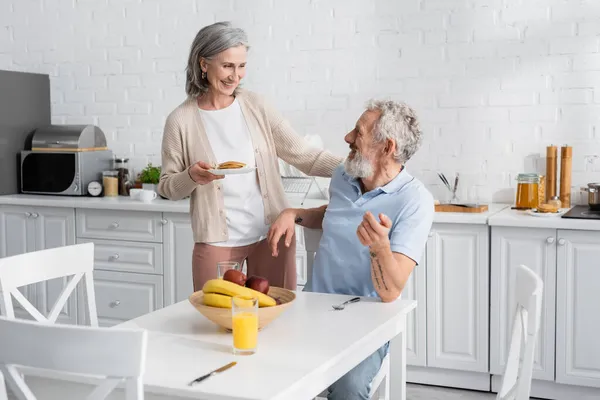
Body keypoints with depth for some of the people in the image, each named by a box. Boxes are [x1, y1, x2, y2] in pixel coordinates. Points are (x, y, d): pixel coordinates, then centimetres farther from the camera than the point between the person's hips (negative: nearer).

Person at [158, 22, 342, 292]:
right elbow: (167, 187, 2)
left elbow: (303, 155, -3)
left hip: (271, 235, 2)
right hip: (216, 242, -2)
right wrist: (191, 177, -19)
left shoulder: (255, 107, 1)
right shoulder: (181, 120, -5)